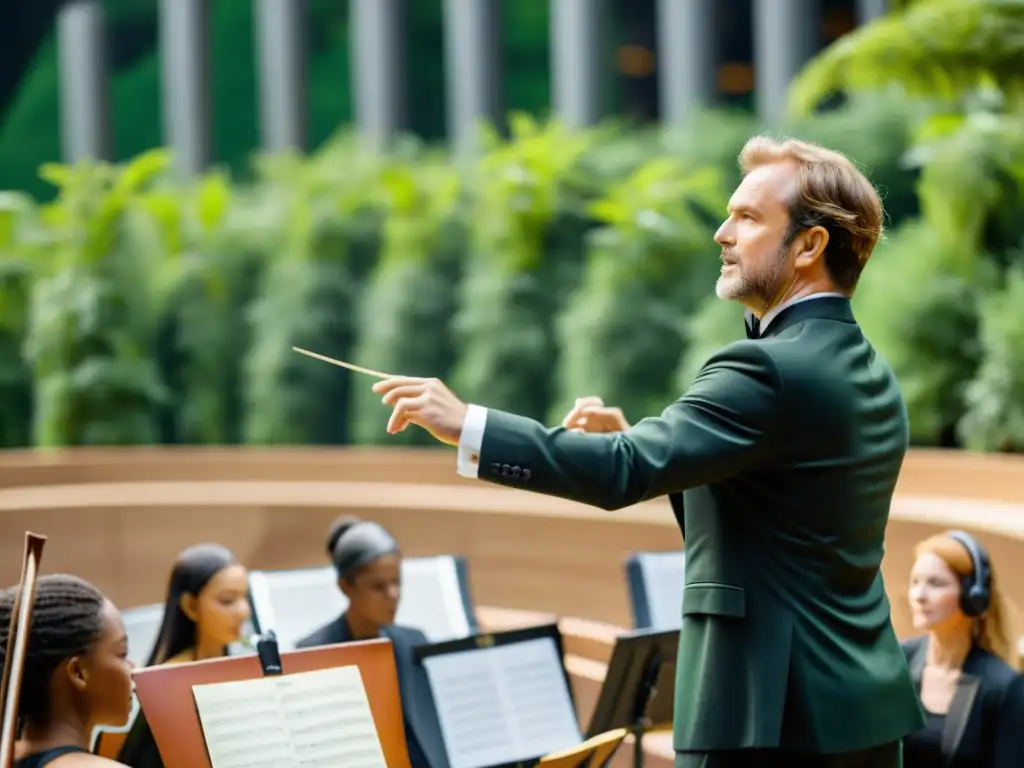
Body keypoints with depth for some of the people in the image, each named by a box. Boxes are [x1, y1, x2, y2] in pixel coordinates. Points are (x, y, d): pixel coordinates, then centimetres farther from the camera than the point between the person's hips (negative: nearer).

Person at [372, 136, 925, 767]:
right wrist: (641, 439, 10)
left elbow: (628, 471, -25)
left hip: (776, 717, -10)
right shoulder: (876, 380, 14)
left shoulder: (770, 370, -16)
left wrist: (467, 426, -22)